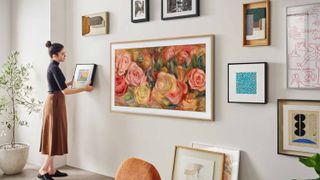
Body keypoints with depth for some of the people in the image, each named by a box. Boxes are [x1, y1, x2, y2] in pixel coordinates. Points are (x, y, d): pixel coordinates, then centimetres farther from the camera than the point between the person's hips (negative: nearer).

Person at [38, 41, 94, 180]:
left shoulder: (52, 66, 14)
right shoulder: (55, 68, -16)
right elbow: (65, 91, -21)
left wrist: (71, 82, 32)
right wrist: (84, 89, -15)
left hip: (54, 102, 10)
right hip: (55, 103, -10)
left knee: (54, 135, 11)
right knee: (55, 135, -4)